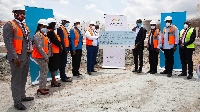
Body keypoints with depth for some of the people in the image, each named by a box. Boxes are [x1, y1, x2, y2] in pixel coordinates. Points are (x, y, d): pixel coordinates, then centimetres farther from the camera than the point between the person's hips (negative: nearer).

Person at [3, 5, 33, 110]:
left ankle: (22, 96, 33)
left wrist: (30, 49, 2)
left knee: (23, 79, 18)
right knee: (16, 80, 0)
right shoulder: (9, 25, -9)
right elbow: (8, 43, -15)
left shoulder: (25, 26, 16)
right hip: (17, 58, -8)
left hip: (26, 57, 8)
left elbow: (28, 39, 21)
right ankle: (17, 101, 10)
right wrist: (15, 57, -21)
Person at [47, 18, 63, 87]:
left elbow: (56, 40, 17)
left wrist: (59, 45, 4)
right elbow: (55, 41, -19)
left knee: (54, 67, 16)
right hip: (53, 52, -11)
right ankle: (54, 82, 5)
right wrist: (60, 46, -6)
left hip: (55, 51, 11)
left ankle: (53, 80, 25)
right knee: (53, 67, -3)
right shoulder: (50, 32, -16)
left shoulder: (51, 31, 18)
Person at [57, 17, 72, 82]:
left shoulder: (65, 29, 18)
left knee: (64, 63, 15)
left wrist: (67, 49, 14)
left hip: (66, 48, 10)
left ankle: (63, 76, 25)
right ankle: (63, 78, 0)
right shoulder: (60, 29, -13)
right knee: (63, 63, -5)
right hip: (63, 49, -10)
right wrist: (65, 49, -21)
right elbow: (61, 40, -19)